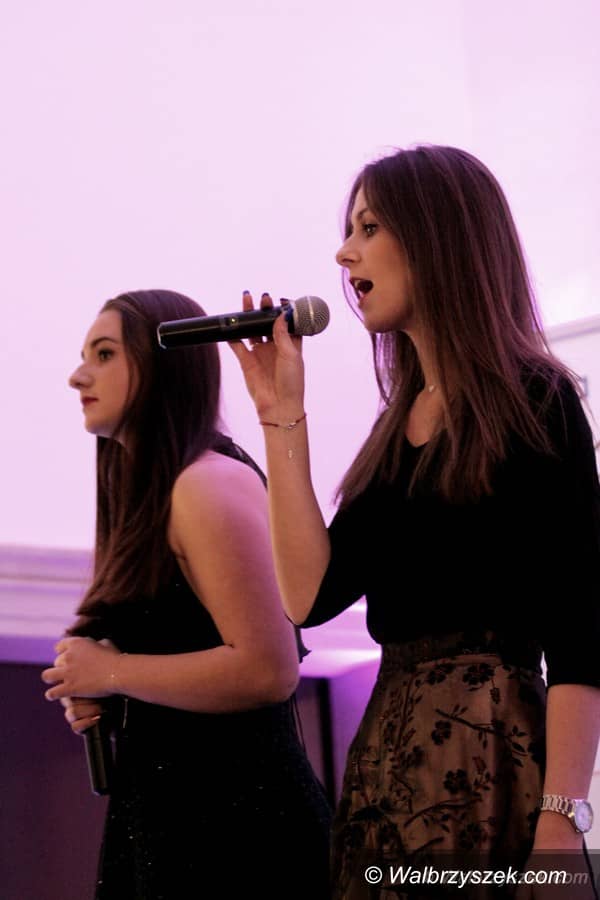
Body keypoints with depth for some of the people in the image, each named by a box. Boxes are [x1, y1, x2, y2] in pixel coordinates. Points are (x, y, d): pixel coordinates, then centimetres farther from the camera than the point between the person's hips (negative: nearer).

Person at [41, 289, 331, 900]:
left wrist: (111, 672, -15)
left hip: (233, 825, -9)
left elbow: (267, 671, -24)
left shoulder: (211, 485, -15)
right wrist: (98, 698, 5)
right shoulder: (150, 495, 14)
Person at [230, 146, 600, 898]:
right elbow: (310, 595, 4)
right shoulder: (398, 423, 15)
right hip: (386, 762, 7)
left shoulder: (532, 403, -5)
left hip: (494, 757, -7)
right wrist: (281, 415, 6)